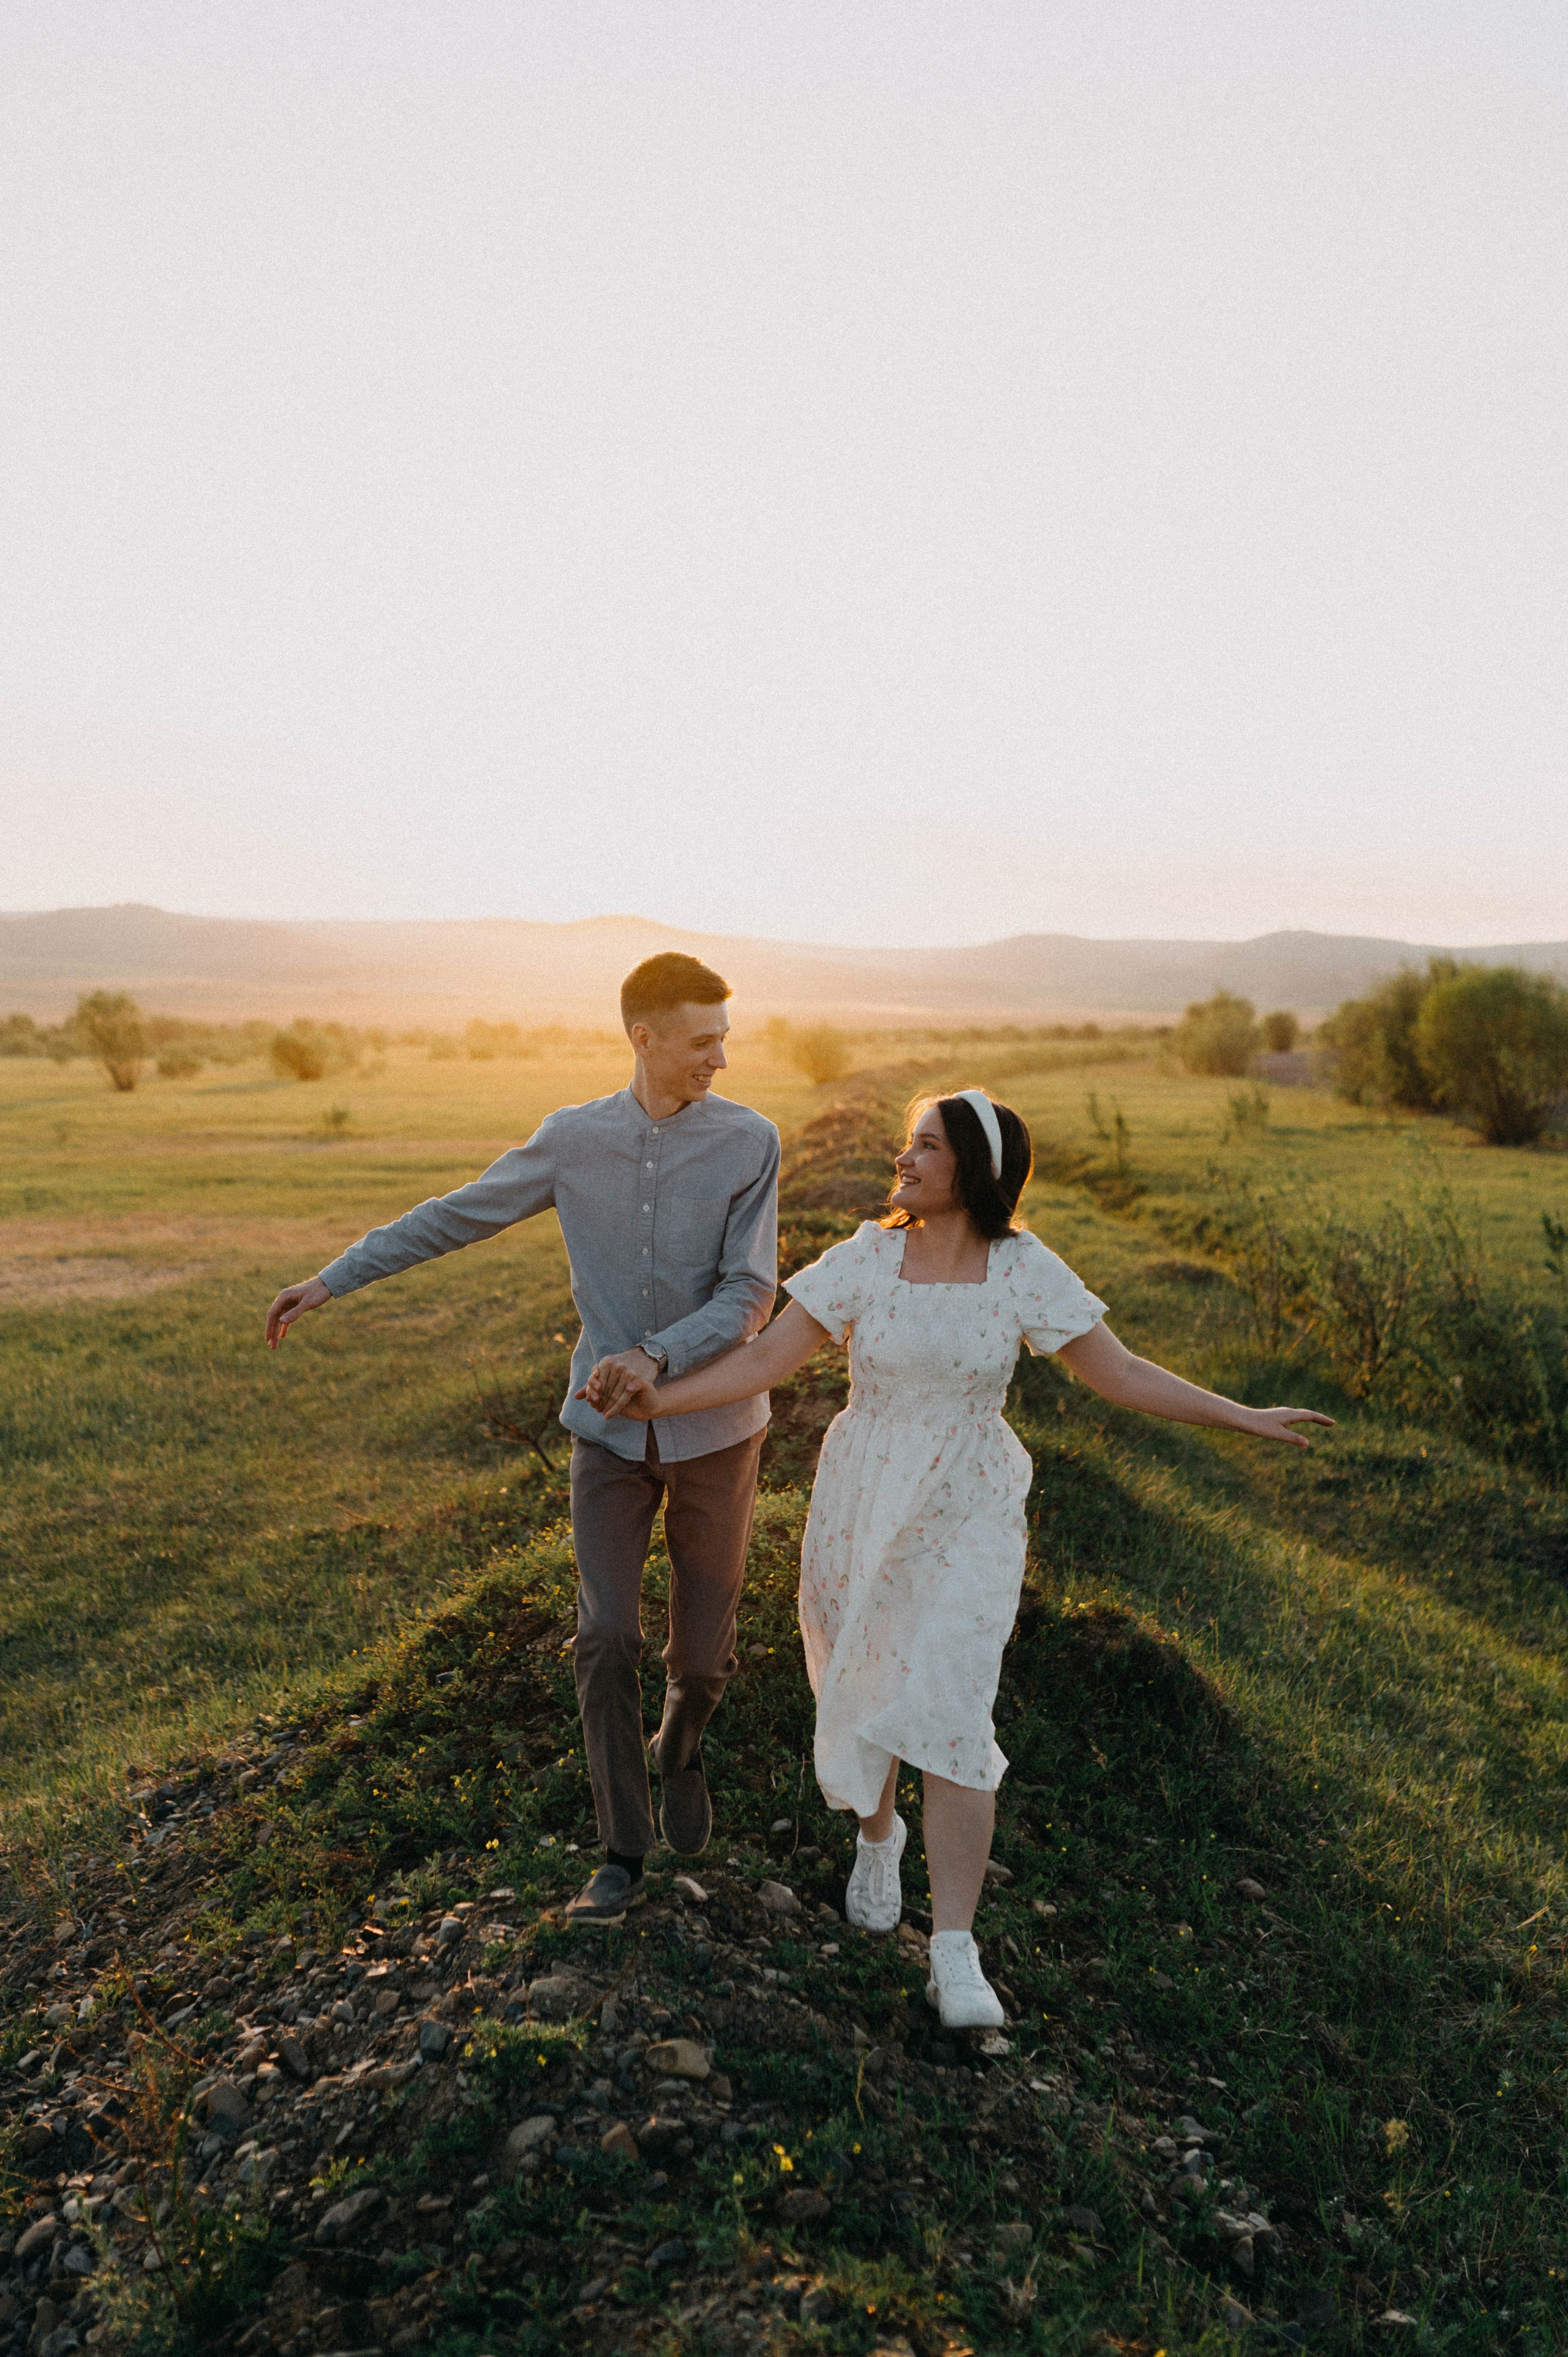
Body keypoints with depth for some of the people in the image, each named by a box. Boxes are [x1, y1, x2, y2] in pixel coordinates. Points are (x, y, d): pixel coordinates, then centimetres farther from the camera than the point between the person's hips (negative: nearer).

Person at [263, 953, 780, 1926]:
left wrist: (661, 1356, -34)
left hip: (713, 1426, -1)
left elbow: (750, 1295, -17)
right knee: (608, 1637, -4)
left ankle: (680, 1750, 42)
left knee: (704, 1647, 8)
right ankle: (626, 1851, 14)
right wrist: (334, 1279, 7)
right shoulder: (575, 1137, -5)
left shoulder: (752, 1142, -13)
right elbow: (458, 1216, 5)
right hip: (611, 1429, 1)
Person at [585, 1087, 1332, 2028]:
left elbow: (1120, 1373, -3)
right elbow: (766, 1359, -9)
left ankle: (956, 1953, 0)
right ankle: (878, 1835, 46)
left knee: (948, 1710, -10)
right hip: (862, 1508, 2)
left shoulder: (1025, 1270, -8)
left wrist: (1243, 1417, -5)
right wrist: (659, 1400, -21)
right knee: (861, 1690, 14)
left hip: (967, 1519, -1)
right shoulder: (865, 1260, -7)